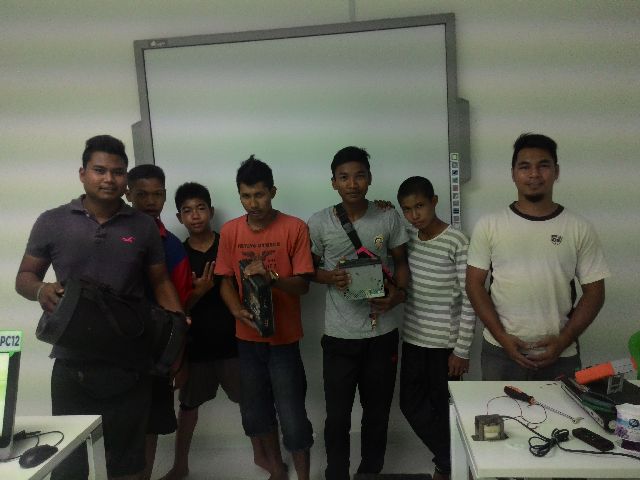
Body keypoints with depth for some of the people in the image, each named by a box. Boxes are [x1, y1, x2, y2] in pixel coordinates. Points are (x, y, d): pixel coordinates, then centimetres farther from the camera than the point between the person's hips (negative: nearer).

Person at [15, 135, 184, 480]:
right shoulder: (52, 222, 0)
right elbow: (24, 277, 7)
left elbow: (160, 282, 8)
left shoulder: (143, 226, 3)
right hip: (73, 364, 0)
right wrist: (41, 290, -17)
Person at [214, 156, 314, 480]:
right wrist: (238, 311, -14)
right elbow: (226, 281, 5)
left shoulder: (295, 228, -10)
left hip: (284, 337, -3)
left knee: (292, 416, 1)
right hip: (247, 336, 4)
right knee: (256, 412, 17)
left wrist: (271, 276, -28)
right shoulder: (229, 231, -1)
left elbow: (302, 285, -10)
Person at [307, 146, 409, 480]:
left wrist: (400, 293, -12)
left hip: (382, 333, 2)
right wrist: (329, 277, -16)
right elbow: (308, 268, 5)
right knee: (338, 416, 10)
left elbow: (401, 262, 7)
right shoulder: (319, 223, -6)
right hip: (339, 335, -1)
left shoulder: (389, 218, -3)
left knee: (377, 412, 17)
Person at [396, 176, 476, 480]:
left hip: (445, 343, -6)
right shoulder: (408, 236, 2)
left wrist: (462, 350, -14)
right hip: (412, 339, 7)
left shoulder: (458, 243, -16)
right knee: (411, 405, 15)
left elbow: (470, 300, -15)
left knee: (444, 409, 9)